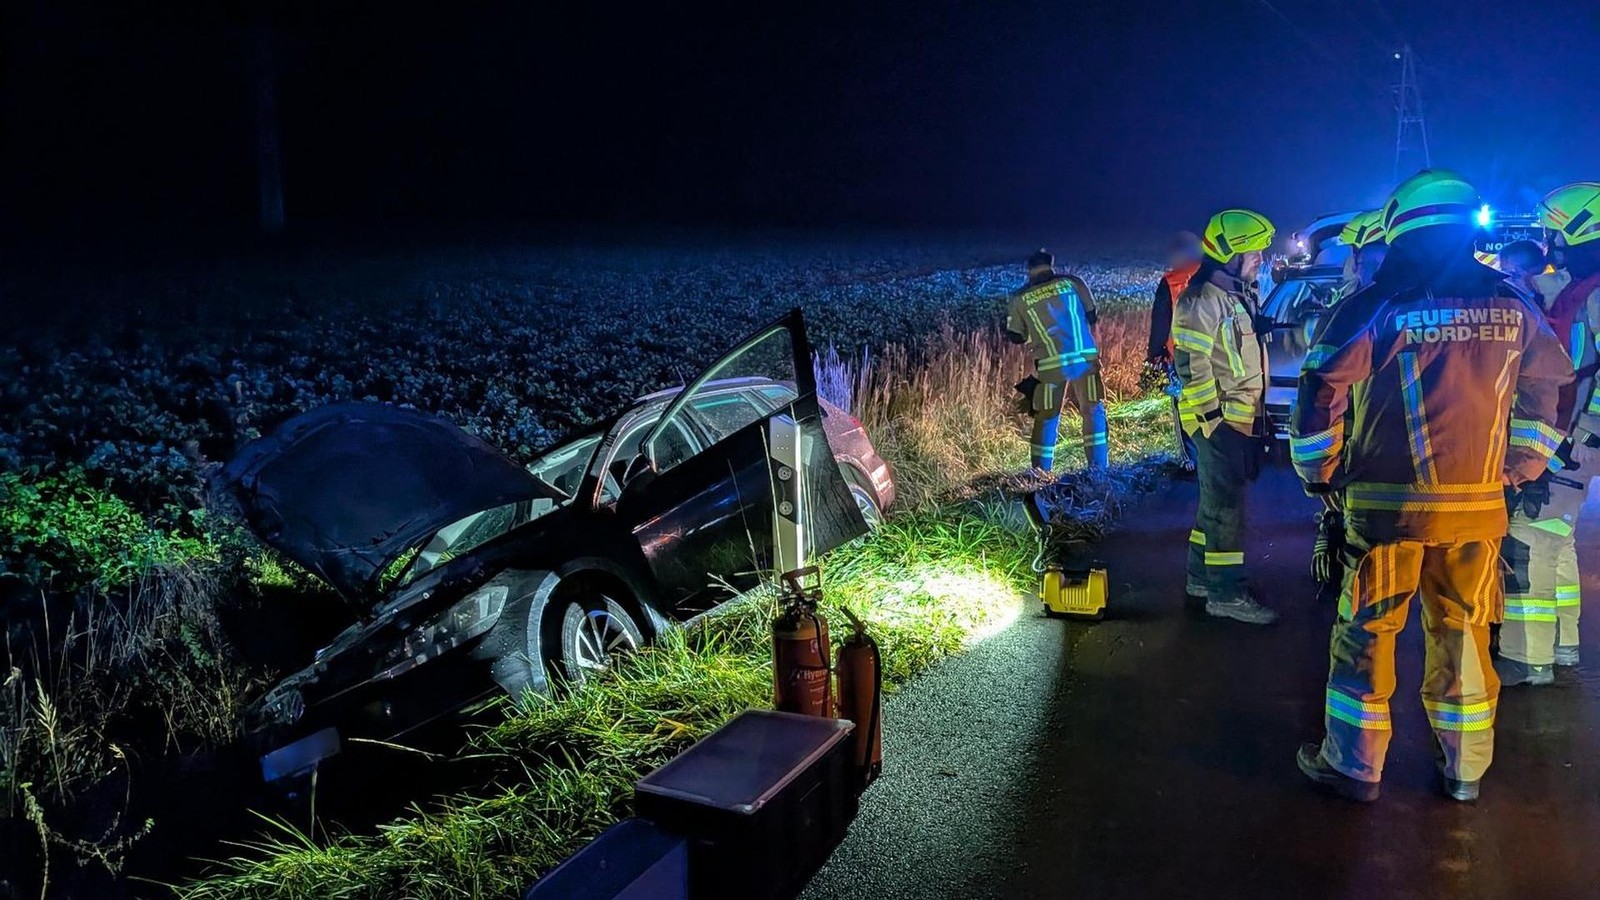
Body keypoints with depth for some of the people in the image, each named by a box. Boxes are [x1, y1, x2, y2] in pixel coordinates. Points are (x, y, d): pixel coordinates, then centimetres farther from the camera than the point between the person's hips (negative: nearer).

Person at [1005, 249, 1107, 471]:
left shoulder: (1020, 298, 3)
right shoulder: (1072, 282, 3)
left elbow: (1015, 337, 9)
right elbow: (1091, 316, 10)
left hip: (1051, 364, 0)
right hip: (1084, 357, 0)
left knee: (1046, 417, 11)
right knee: (1093, 411, 12)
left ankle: (1040, 472, 14)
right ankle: (1098, 466, 11)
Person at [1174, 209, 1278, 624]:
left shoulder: (1239, 295, 17)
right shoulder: (1202, 301, -15)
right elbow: (1191, 364, -20)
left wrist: (1256, 413, 22)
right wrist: (1213, 414, -21)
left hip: (1242, 419, 10)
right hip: (1220, 421, -10)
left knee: (1220, 501, 15)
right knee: (1225, 505, -6)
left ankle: (1202, 578, 25)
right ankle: (1225, 592, 0)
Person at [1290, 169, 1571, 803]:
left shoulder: (1377, 307, -9)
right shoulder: (1511, 308, 5)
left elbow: (1322, 393, -10)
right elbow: (1550, 385, 14)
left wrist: (1317, 472, 2)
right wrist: (1521, 467, 22)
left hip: (1388, 506, -4)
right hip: (1479, 507, 4)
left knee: (1366, 631, 8)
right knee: (1463, 633, 15)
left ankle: (1354, 764, 18)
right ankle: (1465, 769, 28)